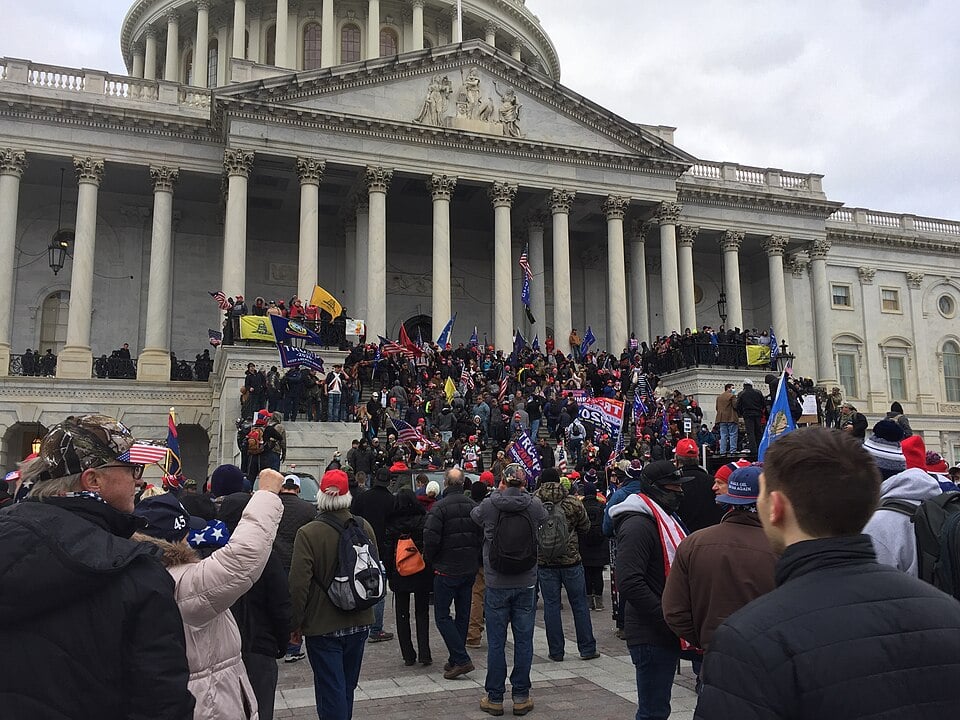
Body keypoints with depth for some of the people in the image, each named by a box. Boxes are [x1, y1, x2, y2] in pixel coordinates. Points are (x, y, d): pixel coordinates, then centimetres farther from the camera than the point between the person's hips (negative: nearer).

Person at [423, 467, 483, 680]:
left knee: (442, 616, 1)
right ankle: (456, 659, 22)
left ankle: (461, 660, -7)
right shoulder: (473, 506, 4)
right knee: (463, 615, 14)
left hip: (447, 569, -6)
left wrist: (429, 559, -2)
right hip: (470, 569, 6)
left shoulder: (440, 507, -15)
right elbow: (482, 536, 6)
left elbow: (430, 538, -20)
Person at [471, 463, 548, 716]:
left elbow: (474, 515, 13)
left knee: (496, 643, 8)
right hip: (526, 584, 1)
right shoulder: (534, 505, -7)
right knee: (524, 641, 10)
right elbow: (545, 518, 16)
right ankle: (521, 697, 17)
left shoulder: (489, 505, -10)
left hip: (496, 584, -1)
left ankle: (495, 698, 16)